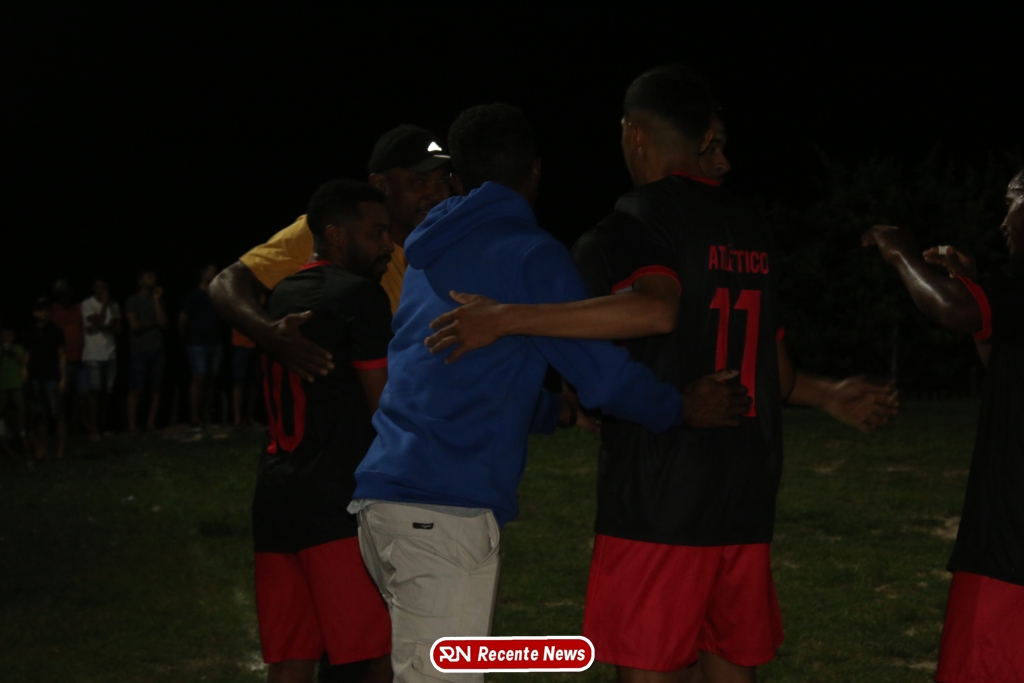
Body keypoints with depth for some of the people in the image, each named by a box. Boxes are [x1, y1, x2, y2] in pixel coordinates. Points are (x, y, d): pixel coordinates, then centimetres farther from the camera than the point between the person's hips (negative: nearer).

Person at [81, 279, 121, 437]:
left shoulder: (113, 306, 12)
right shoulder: (87, 305, -4)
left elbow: (118, 329, 6)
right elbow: (99, 322, -15)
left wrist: (100, 328, -8)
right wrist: (104, 303, -9)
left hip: (110, 354, 5)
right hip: (93, 355, -5)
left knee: (106, 392, 4)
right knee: (94, 390, -10)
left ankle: (102, 426, 11)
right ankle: (93, 428, -10)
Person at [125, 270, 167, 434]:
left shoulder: (157, 301, 15)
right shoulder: (133, 302, 4)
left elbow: (163, 322, 0)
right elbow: (134, 325, -6)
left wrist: (156, 300, -1)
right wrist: (153, 323, 3)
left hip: (157, 350, 4)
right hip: (140, 351, -4)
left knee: (155, 388, 0)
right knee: (137, 388, -8)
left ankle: (151, 422, 4)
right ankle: (132, 425, -7)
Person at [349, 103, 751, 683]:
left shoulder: (431, 255, 19)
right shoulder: (530, 254, -6)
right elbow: (602, 370, -6)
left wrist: (558, 410, 35)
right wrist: (683, 410, 10)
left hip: (386, 500, 8)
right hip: (443, 511, -8)